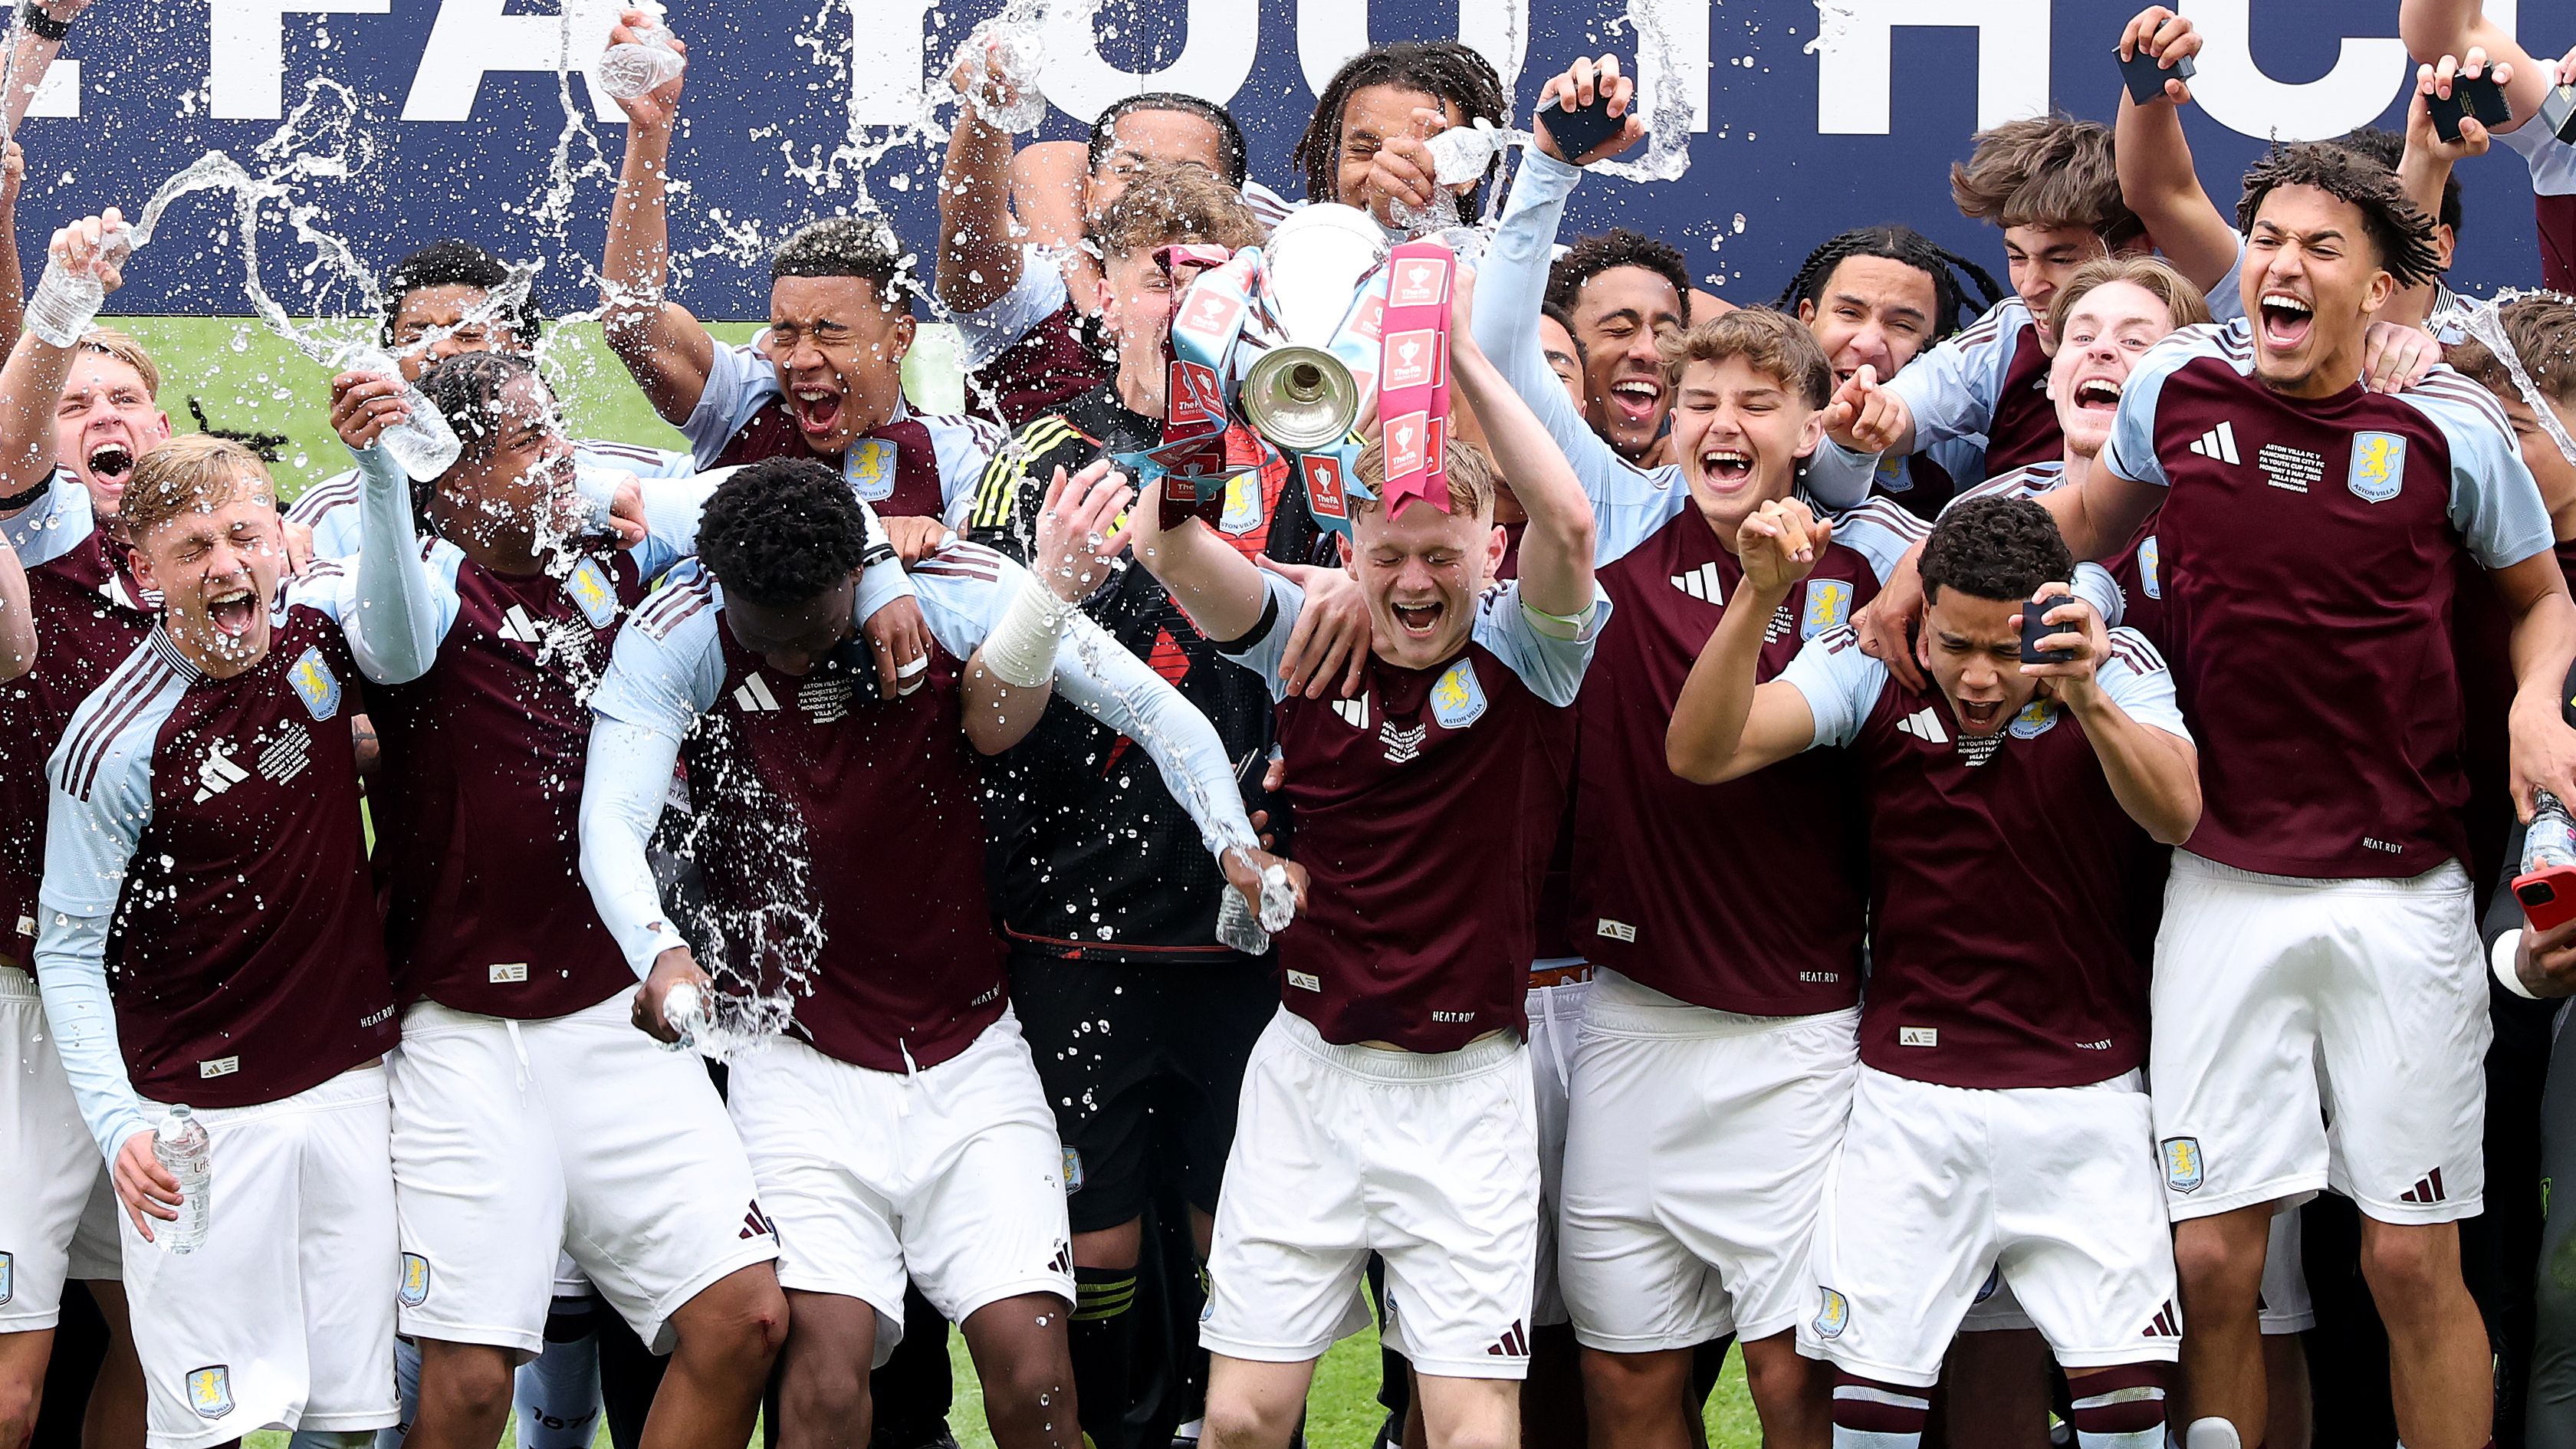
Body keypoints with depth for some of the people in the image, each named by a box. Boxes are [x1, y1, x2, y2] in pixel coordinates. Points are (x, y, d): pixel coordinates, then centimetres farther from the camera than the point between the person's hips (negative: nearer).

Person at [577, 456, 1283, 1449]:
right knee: (829, 1352, -18)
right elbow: (610, 825, -21)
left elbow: (1151, 707, -9)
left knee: (1030, 1364, -9)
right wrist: (659, 951, -41)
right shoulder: (677, 637, -11)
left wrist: (1235, 844, -25)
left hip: (968, 1048, 1)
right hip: (799, 1060, -1)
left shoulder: (952, 593, -10)